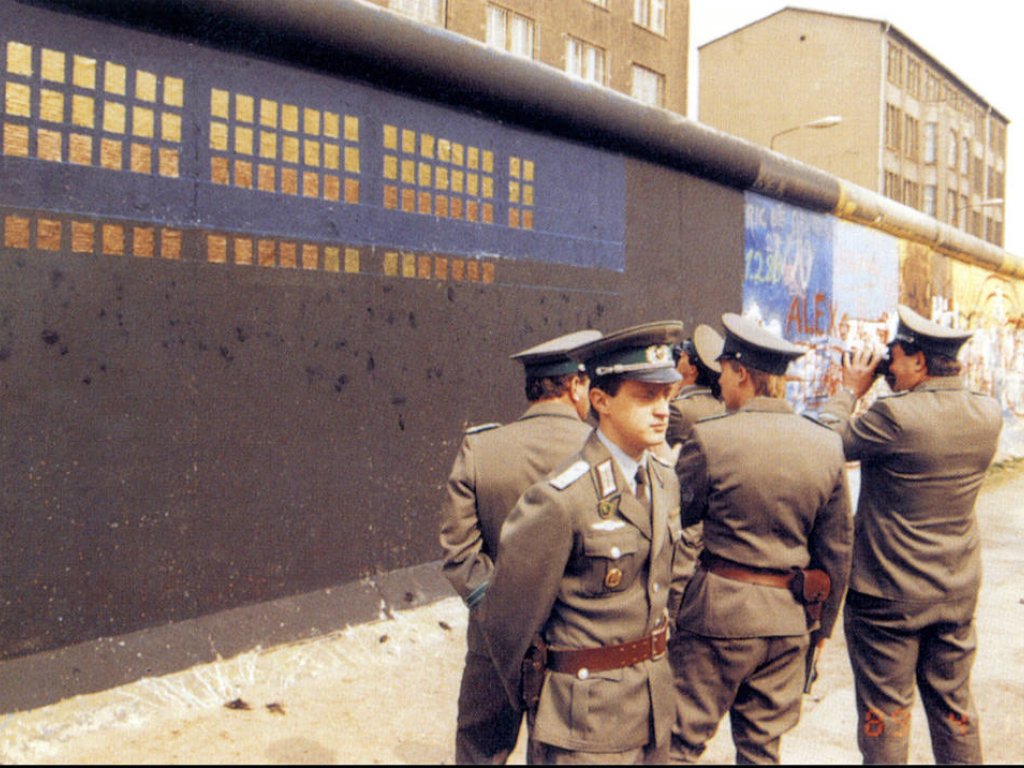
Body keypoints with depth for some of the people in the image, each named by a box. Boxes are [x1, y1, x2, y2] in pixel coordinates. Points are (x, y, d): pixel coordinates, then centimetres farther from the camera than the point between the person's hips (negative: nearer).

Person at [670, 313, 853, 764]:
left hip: (718, 613, -5)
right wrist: (822, 624, 18)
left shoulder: (709, 440, -14)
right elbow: (837, 549, 8)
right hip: (790, 621, 5)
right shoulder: (827, 446, 2)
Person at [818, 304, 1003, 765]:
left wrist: (850, 390, 1)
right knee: (954, 706, 19)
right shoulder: (988, 416, -4)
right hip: (958, 592, 6)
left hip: (888, 594, -6)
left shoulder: (896, 416, -24)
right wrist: (909, 394, 7)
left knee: (886, 712, 7)